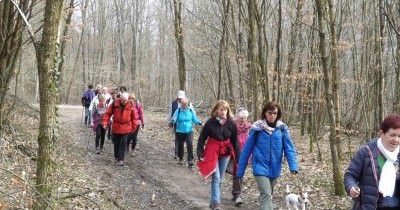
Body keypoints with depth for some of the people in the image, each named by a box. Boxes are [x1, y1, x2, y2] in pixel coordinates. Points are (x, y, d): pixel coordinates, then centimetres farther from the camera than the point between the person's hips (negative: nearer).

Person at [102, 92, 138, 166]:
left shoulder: (130, 106, -7)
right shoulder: (114, 104, -9)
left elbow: (133, 117, 4)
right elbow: (108, 113, -3)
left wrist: (134, 126, 6)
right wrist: (104, 122, -13)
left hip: (126, 128, -1)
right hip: (116, 127, 1)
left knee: (123, 143, -6)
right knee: (116, 143, 12)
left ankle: (120, 159, -3)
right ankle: (116, 157, 30)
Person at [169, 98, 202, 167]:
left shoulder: (190, 111, -3)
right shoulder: (178, 111, -8)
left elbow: (195, 119, 6)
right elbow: (174, 119, -14)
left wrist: (199, 123, -13)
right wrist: (172, 120, -38)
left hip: (189, 131, 0)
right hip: (180, 131, 0)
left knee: (190, 144, -17)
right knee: (180, 145, 13)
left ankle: (190, 160, -12)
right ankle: (181, 159, 36)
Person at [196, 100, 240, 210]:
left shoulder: (231, 124, -6)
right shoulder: (210, 122, -12)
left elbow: (235, 141, 1)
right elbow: (202, 139, -6)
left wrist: (238, 157, 1)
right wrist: (200, 154, -11)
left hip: (226, 153, 3)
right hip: (212, 152, -3)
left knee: (220, 179, 13)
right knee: (216, 177, -12)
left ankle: (214, 201, 28)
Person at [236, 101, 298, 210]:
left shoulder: (282, 128, -1)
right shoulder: (257, 128, -8)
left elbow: (289, 148, -5)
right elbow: (247, 149, -3)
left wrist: (293, 166, -20)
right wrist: (240, 170, -1)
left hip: (274, 168, 4)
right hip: (261, 167, -3)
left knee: (269, 194, 18)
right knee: (266, 194, -15)